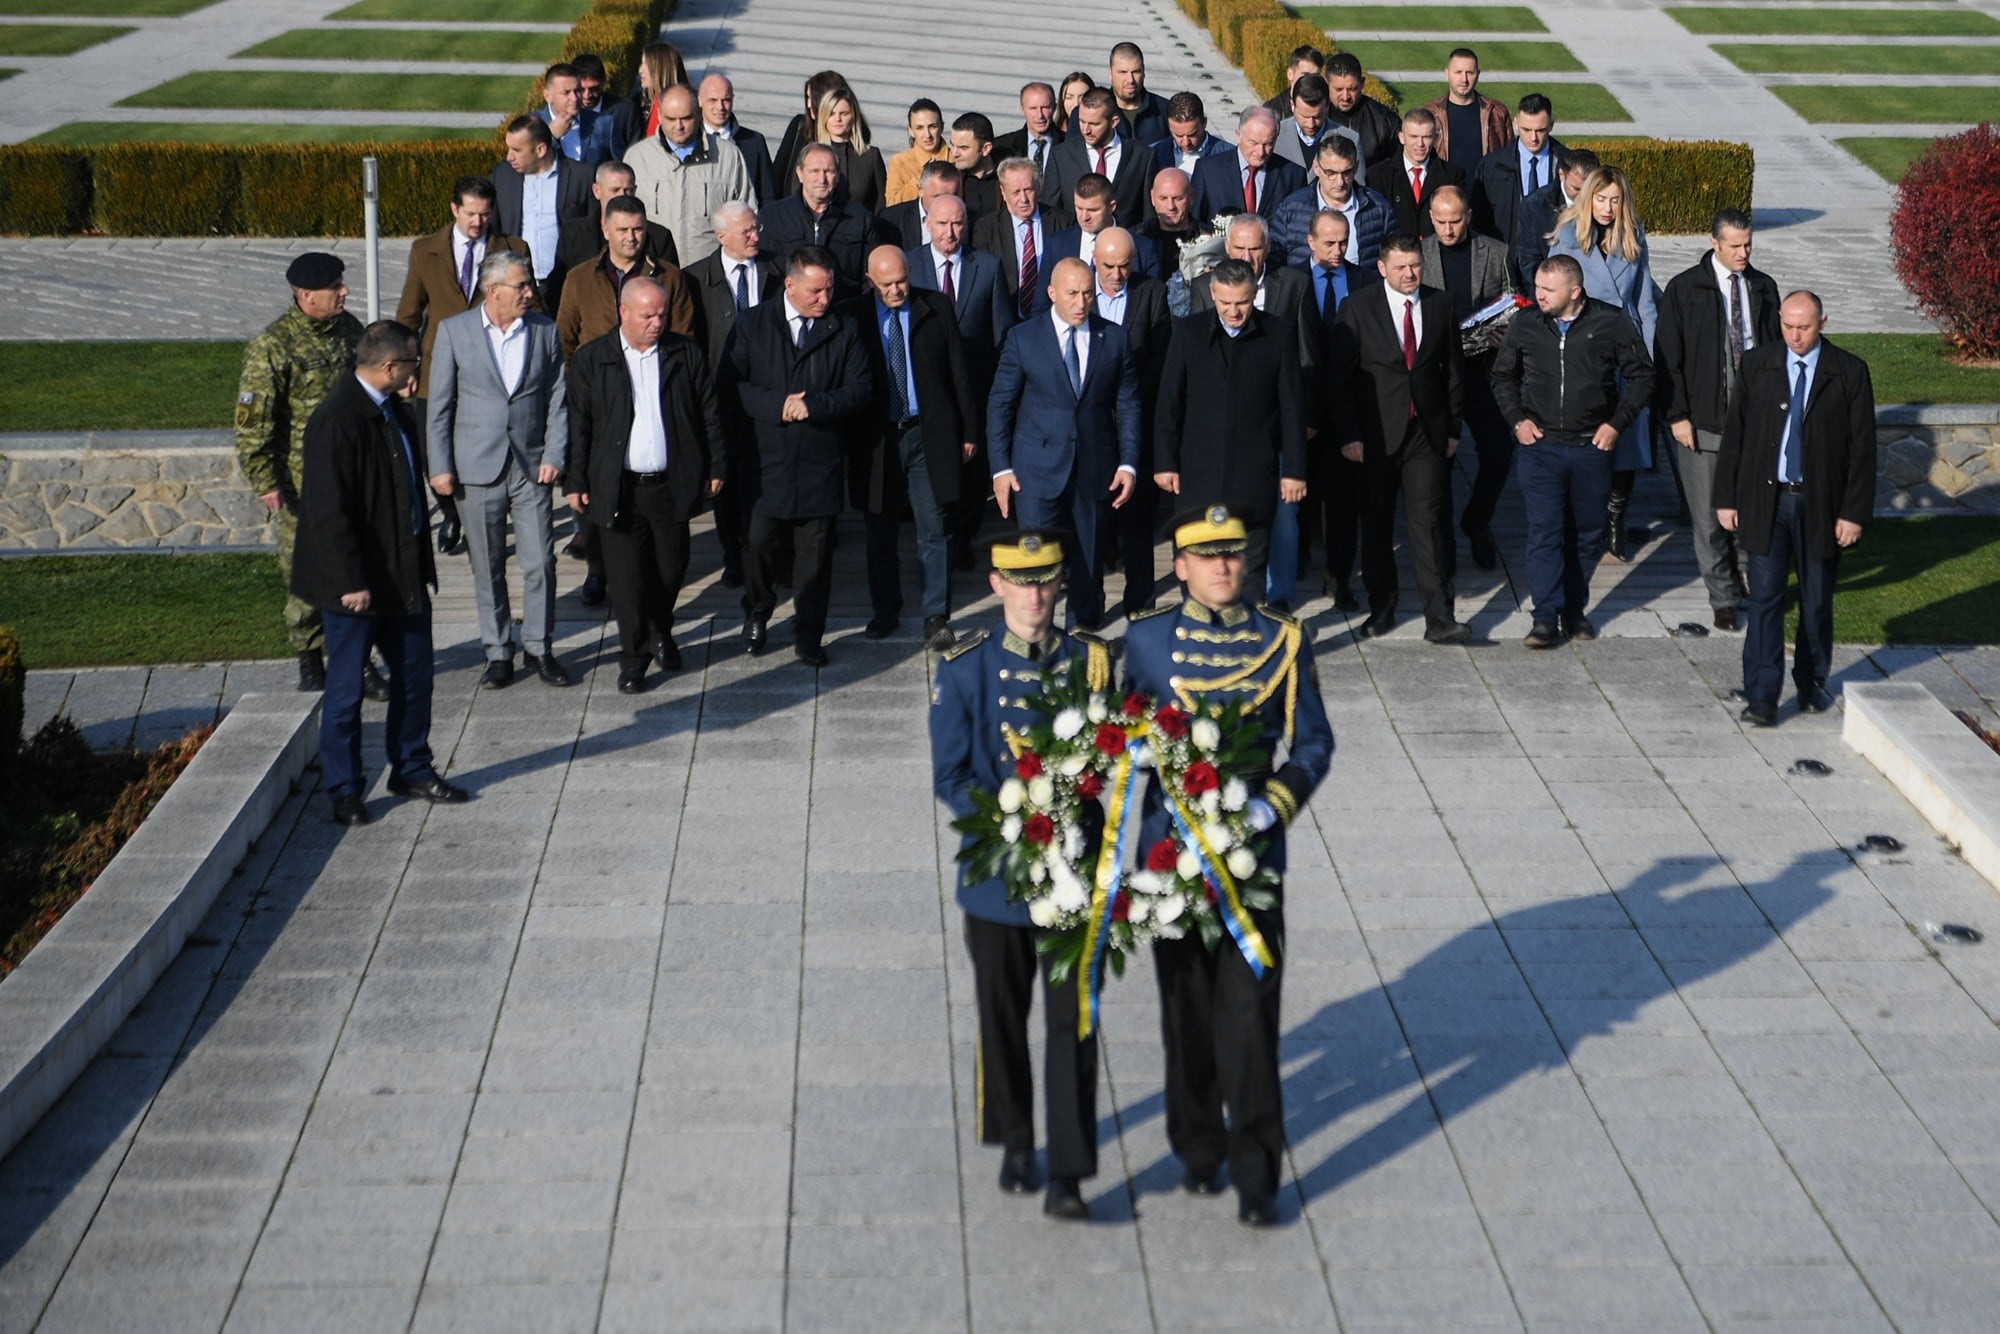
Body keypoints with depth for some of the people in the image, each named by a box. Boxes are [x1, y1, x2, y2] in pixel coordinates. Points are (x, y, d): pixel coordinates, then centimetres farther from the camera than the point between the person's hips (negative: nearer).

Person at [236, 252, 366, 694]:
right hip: (303, 484, -5)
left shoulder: (349, 328, 5)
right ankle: (311, 665, 15)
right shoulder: (272, 347, -15)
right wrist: (265, 483, -16)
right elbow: (252, 421, -14)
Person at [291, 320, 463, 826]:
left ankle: (412, 769, 32)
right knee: (346, 688, 4)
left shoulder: (392, 409, 7)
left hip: (403, 573, 9)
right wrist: (350, 582, -22)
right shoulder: (336, 421, -22)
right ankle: (343, 789, 17)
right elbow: (328, 512, -22)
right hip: (359, 581, -9)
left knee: (414, 673, 16)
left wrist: (421, 561, 18)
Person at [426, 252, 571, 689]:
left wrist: (555, 455, -4)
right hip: (478, 468, -1)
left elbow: (558, 399, 6)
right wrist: (440, 466, -3)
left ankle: (538, 648, 13)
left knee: (541, 563, -1)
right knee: (487, 568, 6)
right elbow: (439, 404, 1)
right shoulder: (454, 331, -1)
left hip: (531, 467, 1)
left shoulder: (545, 331, 4)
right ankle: (498, 652, 18)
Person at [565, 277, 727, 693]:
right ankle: (633, 658, 13)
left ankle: (660, 635, 37)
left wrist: (716, 468, 5)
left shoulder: (687, 354, 3)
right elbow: (578, 425, 1)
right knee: (627, 577, 0)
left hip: (671, 484, 2)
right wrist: (575, 482, -2)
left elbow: (710, 414, 7)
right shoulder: (590, 359, -1)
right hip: (618, 488, -2)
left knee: (670, 570, 11)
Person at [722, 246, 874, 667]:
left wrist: (813, 405, -16)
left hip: (820, 462, 0)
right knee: (758, 542, 6)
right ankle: (757, 616, 32)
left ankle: (808, 636, 19)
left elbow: (861, 388, -3)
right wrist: (777, 404, -16)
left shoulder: (844, 330, 3)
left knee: (815, 553, 6)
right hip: (766, 459, 0)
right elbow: (730, 383, -4)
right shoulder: (752, 325, 1)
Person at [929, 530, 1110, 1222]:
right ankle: (1016, 1145, 32)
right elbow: (951, 778, -4)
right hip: (997, 874, 0)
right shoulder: (964, 669, -3)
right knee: (1002, 1017, 13)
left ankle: (1068, 1174, 0)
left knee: (1072, 1022, -4)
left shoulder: (1093, 661, 0)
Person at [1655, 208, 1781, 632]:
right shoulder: (1684, 288, -3)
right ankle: (1724, 597, 15)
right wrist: (1677, 415, -7)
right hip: (1703, 422, -2)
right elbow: (1667, 358, -2)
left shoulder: (1763, 287, 7)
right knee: (1710, 516, 3)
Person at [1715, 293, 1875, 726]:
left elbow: (1862, 448, -3)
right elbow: (1734, 434, 4)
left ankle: (1812, 684, 28)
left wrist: (1855, 512, -7)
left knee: (1817, 601, 11)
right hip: (1765, 500, 0)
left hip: (1821, 504, 0)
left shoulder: (1850, 373, -3)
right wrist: (1726, 497, 0)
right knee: (1765, 597, -4)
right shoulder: (1756, 364, 1)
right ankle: (1761, 697, -2)